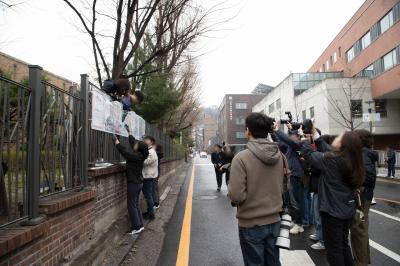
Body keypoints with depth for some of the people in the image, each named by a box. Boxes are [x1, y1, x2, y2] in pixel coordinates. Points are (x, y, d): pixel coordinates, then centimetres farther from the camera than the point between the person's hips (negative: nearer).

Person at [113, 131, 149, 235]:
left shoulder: (135, 156, -21)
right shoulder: (140, 155, 3)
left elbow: (124, 151, -20)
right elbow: (132, 142, 14)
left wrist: (116, 140, -11)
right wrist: (128, 132, 23)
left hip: (133, 183, -9)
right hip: (138, 183, 9)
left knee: (132, 205, 0)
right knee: (135, 205, 17)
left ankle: (136, 227, 6)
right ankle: (140, 225, 23)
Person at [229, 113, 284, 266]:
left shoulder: (241, 157, -21)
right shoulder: (279, 155, -3)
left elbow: (236, 195, -23)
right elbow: (283, 187, 8)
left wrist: (232, 193, -3)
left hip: (251, 224, -5)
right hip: (274, 220, 5)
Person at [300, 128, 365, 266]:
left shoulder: (331, 159, -22)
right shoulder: (352, 161, 1)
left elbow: (308, 153, -11)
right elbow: (327, 150, 9)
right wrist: (316, 135, 10)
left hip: (333, 210, -8)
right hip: (347, 209, 8)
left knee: (333, 248, 7)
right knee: (343, 244, 24)